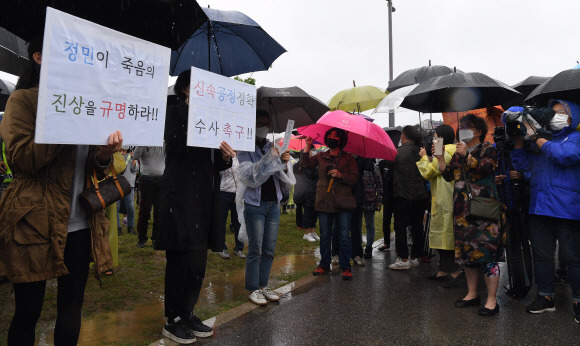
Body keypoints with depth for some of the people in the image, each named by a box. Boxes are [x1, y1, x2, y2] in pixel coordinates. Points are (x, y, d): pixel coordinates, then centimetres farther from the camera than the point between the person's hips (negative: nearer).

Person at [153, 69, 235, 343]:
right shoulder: (175, 114, 0)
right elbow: (177, 145, -20)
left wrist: (225, 157, -5)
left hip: (204, 200, 7)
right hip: (181, 200, -7)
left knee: (198, 262, 12)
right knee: (181, 261, -1)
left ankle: (188, 314, 27)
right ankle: (173, 321, 14)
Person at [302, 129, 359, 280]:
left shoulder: (348, 157, 6)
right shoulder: (321, 157, 14)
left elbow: (354, 178, 0)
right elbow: (305, 163, 3)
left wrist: (340, 175, -15)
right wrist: (308, 146, -5)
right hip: (324, 202, 3)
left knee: (344, 235, -2)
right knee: (324, 235, 9)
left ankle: (346, 266, 9)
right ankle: (324, 264, 21)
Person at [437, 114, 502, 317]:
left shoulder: (488, 148, 2)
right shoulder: (458, 153, 18)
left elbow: (486, 168, -15)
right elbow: (448, 175, 11)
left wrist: (467, 156, -24)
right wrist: (440, 157, -1)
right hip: (462, 208, 6)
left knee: (486, 251, -10)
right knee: (466, 251, 10)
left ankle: (492, 300, -3)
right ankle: (472, 294, 21)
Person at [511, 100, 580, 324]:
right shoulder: (542, 139, 19)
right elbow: (522, 165, 15)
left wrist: (536, 138, -11)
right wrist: (519, 139, 5)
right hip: (539, 209, 6)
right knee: (541, 255, 11)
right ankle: (545, 297, 24)